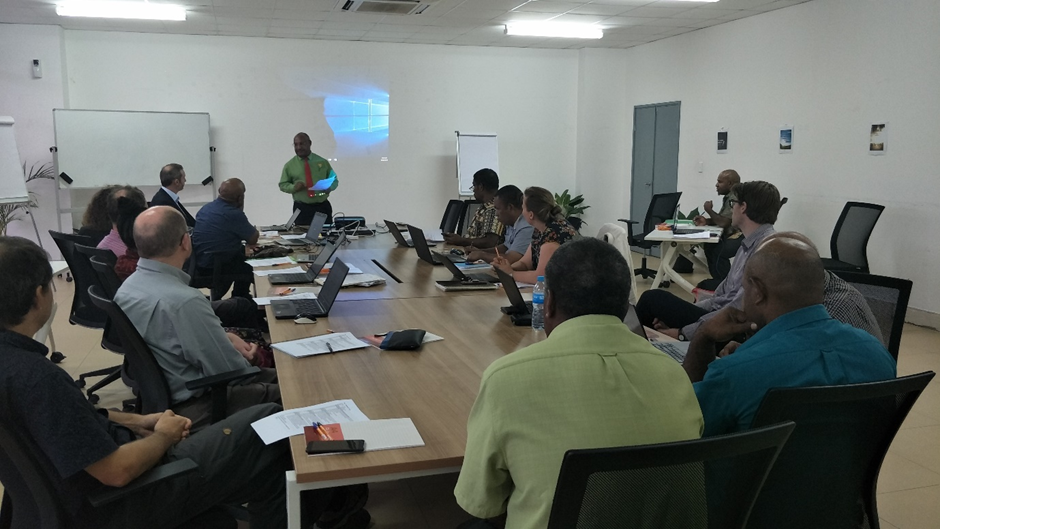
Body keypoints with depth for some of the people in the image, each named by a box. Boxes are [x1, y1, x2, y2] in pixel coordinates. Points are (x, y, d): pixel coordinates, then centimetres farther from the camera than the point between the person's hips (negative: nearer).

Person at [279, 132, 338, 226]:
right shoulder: (289, 165, 6)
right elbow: (282, 185, 9)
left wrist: (329, 187, -10)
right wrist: (293, 187, -12)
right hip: (302, 209, -1)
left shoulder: (322, 162, 8)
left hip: (323, 207, 1)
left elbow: (334, 180, 13)